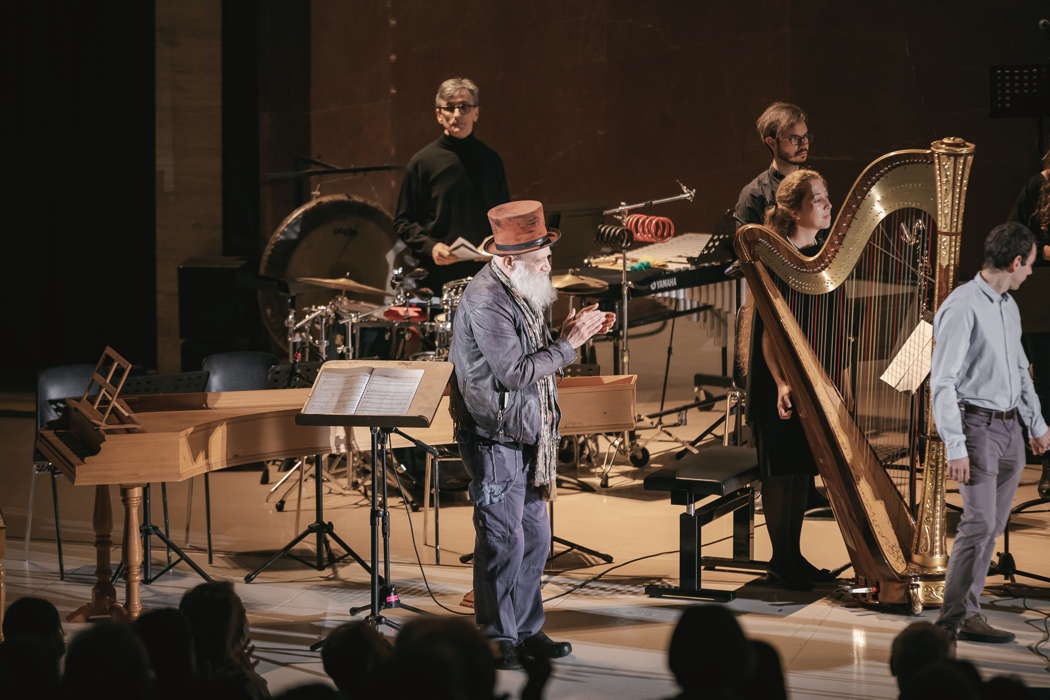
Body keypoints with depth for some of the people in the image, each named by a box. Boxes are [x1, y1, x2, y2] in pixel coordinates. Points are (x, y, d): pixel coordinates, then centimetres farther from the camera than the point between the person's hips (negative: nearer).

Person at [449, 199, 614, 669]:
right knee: (503, 540, -4)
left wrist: (572, 332, 1)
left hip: (525, 437, 10)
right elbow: (515, 372, -22)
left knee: (534, 537, 13)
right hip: (494, 440, -9)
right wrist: (568, 343, -16)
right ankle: (498, 641, 5)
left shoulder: (517, 292, 10)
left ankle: (526, 630, 23)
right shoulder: (485, 300, -20)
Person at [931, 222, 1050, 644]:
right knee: (979, 522, -15)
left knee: (992, 526, 9)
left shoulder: (1008, 306, 12)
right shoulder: (962, 307, -15)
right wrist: (954, 446, -23)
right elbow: (942, 382, -18)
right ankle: (949, 621, -10)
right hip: (978, 424, -9)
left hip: (1011, 428, 9)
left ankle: (969, 614, 15)